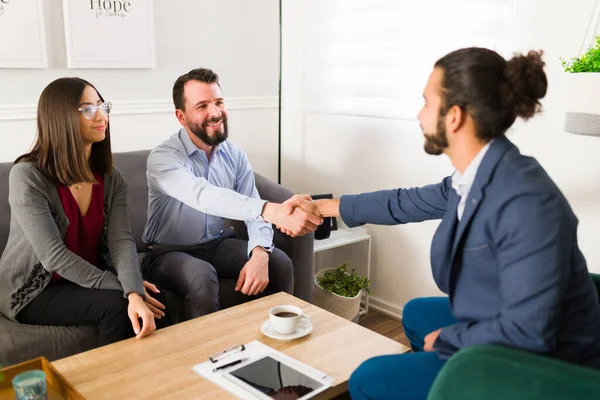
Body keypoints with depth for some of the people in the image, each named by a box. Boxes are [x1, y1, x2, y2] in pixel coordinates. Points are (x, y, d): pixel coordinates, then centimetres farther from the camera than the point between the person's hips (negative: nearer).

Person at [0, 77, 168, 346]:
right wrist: (123, 289, -24)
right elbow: (53, 255, -22)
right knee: (116, 305, -28)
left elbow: (121, 240, -15)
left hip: (91, 281, 5)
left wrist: (134, 293, -34)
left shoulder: (111, 178, -1)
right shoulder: (27, 176, -17)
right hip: (33, 291, -4)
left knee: (162, 301, -20)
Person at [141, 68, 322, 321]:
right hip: (169, 251, -5)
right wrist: (272, 211, -57)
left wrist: (259, 254, -31)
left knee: (279, 263, -15)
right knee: (202, 278, -36)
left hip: (217, 244, 5)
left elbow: (254, 210, -8)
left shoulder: (235, 156, -2)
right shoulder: (163, 158, -22)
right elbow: (203, 196, -42)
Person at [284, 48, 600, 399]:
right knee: (417, 314, 29)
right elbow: (408, 202, 11)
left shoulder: (525, 202, -32)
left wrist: (445, 339, -15)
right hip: (503, 333, 8)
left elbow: (528, 332, -32)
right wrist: (325, 206, 20)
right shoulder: (473, 178, -5)